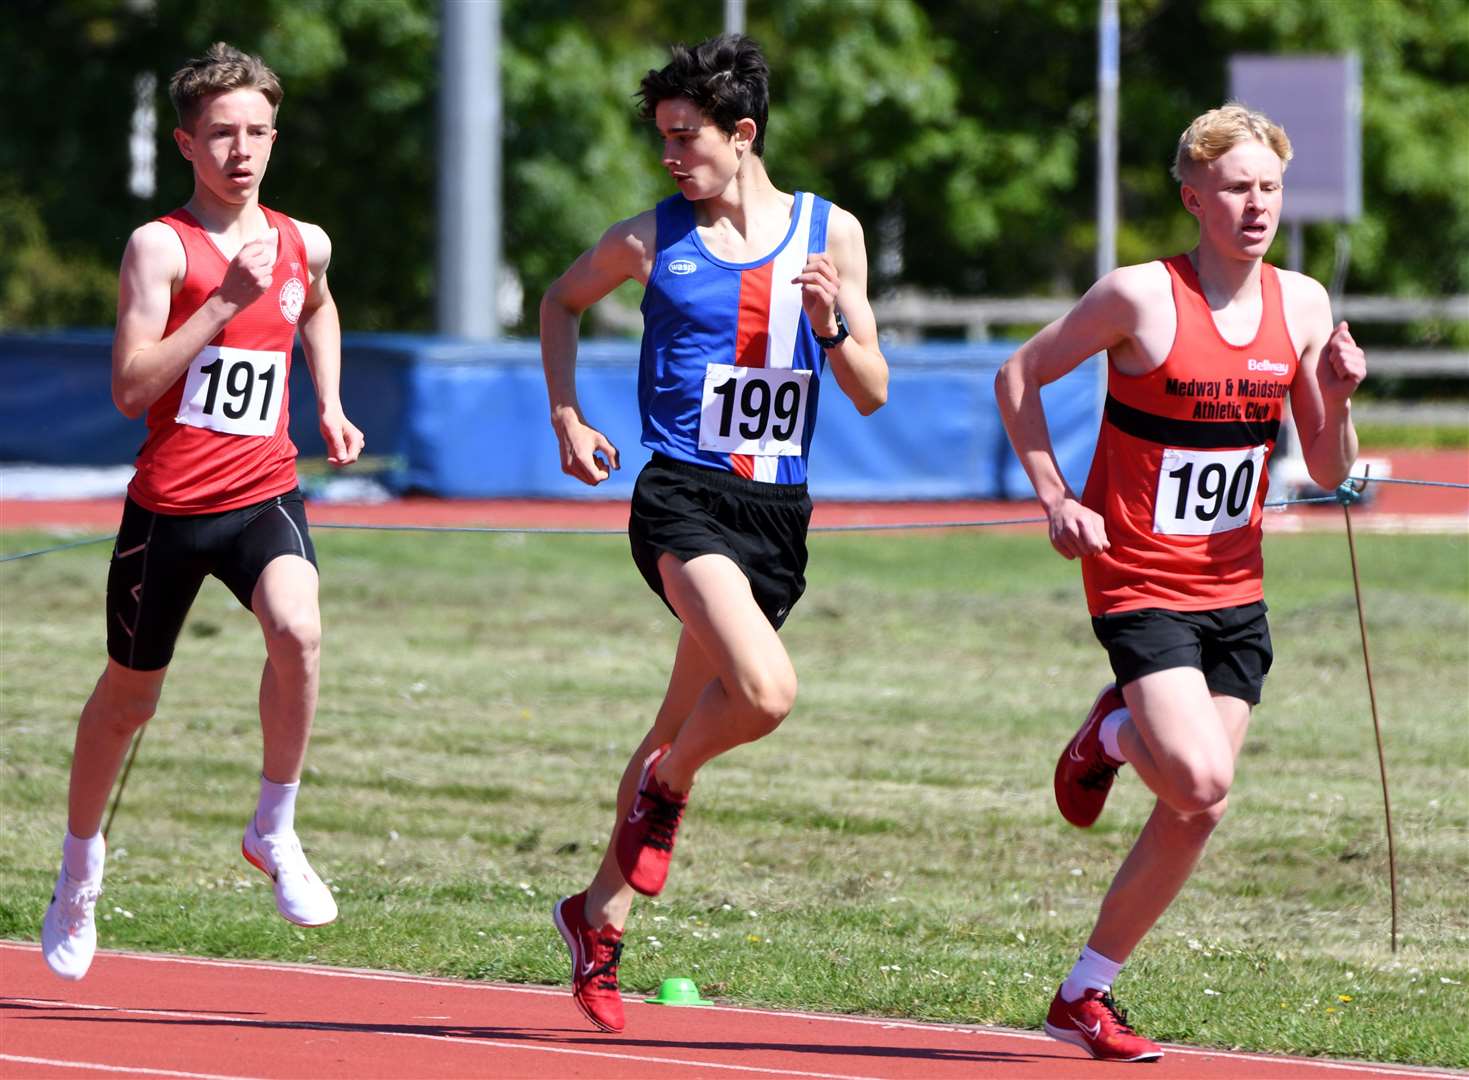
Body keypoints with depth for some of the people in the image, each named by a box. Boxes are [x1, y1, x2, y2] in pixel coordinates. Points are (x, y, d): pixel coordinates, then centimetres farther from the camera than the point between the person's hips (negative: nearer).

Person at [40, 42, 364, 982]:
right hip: (169, 503, -2)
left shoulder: (304, 244, 7)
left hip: (264, 494, 2)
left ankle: (276, 831, -11)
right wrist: (225, 301, -22)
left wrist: (329, 406, 20)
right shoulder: (161, 246, -8)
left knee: (298, 629, -28)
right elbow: (131, 387, -17)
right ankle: (82, 856, 39)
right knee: (129, 695, 13)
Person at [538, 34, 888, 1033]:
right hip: (682, 496, -3)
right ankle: (666, 789, 4)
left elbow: (872, 394, 8)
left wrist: (831, 325, -12)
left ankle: (602, 917, 29)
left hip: (778, 510, 3)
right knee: (766, 692, -26)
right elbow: (564, 301, 22)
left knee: (686, 730, 12)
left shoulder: (830, 233, 5)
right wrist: (567, 415, 11)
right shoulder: (653, 239, 2)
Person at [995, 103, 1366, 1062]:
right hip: (1140, 581, -5)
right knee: (1201, 782, -21)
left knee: (1198, 813, 3)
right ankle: (1114, 733, 14)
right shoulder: (1142, 297, -13)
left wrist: (1337, 402, -13)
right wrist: (1057, 502, -9)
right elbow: (1020, 378, -1)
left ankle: (1086, 994, 18)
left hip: (1235, 591, 5)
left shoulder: (1302, 306, 2)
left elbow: (1329, 475, 7)